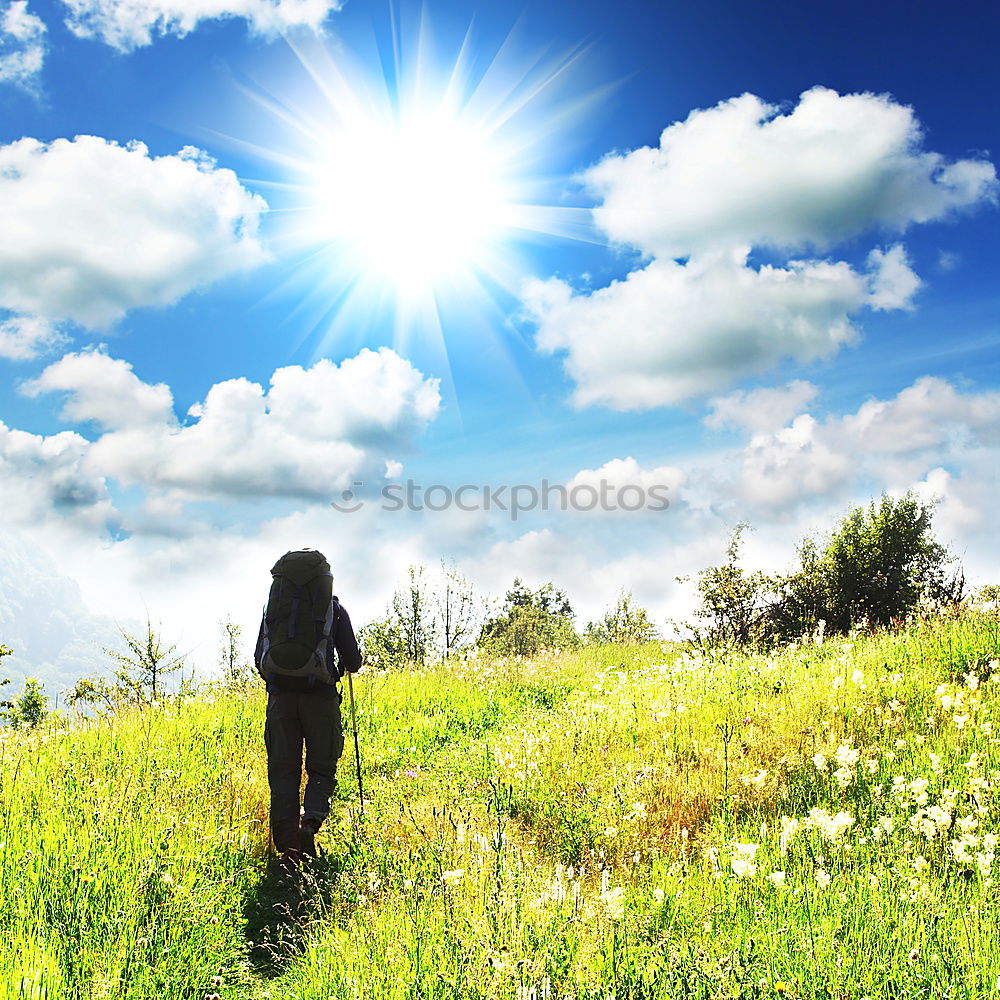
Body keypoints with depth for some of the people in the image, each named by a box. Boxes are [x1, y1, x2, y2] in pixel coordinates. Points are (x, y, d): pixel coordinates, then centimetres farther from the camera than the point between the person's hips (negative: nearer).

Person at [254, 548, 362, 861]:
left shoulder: (272, 606, 15)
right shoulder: (334, 607, 8)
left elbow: (259, 659, 15)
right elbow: (353, 661, 7)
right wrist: (344, 665, 30)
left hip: (280, 695, 2)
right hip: (320, 695, -2)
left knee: (283, 772, 8)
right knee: (321, 770, 9)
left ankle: (287, 845, 0)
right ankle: (310, 823, -16)